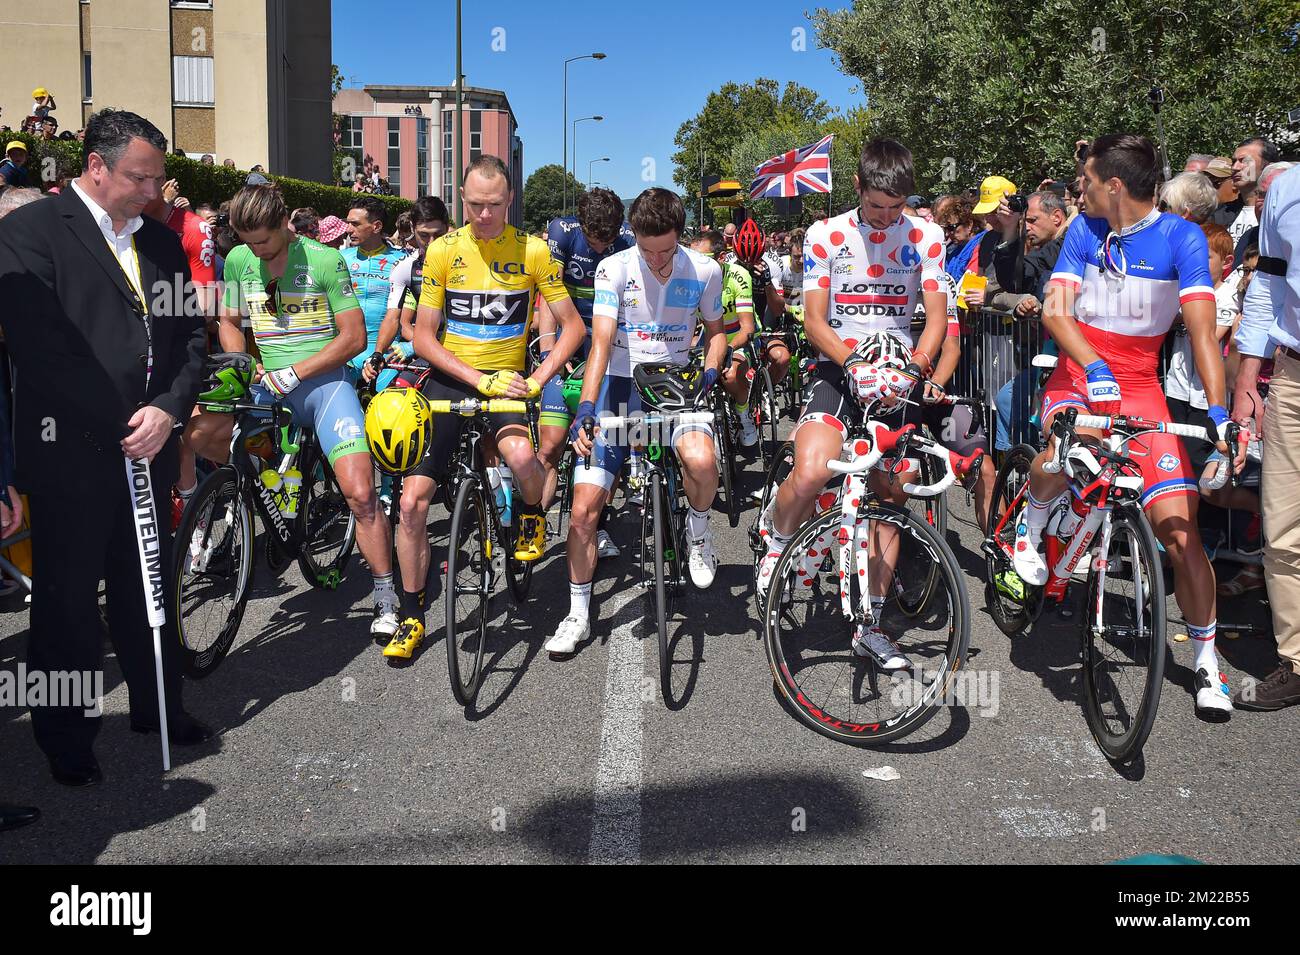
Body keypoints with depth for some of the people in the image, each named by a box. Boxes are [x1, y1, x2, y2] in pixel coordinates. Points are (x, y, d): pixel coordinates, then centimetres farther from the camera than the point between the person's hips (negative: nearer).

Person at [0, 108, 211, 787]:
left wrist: (168, 410, -7)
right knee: (67, 599, 6)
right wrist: (121, 424, -13)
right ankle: (66, 737, 22)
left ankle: (157, 704, 31)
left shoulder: (162, 242, 12)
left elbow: (190, 335, 10)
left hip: (149, 447, 5)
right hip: (70, 452, -5)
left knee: (148, 586, 15)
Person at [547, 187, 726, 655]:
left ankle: (697, 527, 2)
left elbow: (715, 330, 13)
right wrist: (586, 408, -31)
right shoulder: (614, 269, -9)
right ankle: (578, 613, 12)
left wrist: (709, 372, -6)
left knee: (701, 460, -33)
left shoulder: (704, 270, -3)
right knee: (584, 507, -6)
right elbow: (601, 341, -18)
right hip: (621, 386, 0)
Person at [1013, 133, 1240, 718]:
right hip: (1079, 373, 1)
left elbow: (1202, 329, -17)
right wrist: (1094, 368, -28)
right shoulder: (1085, 230, 0)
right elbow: (1055, 310, -10)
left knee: (1179, 527, -10)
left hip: (1139, 386, -1)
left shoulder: (1180, 237, -9)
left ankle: (1207, 660, 9)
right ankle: (1030, 527, -2)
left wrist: (1218, 414, -29)